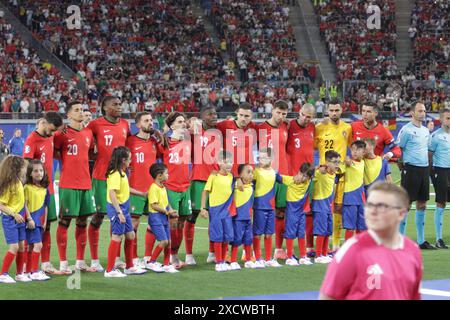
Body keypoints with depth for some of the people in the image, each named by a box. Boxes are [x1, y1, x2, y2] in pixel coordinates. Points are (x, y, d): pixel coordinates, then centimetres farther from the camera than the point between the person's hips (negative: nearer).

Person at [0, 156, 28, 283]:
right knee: (14, 247, -11)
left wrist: (26, 217, 12)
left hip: (19, 219, 8)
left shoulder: (19, 183, 7)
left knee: (21, 246, 10)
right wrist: (14, 214, -23)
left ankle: (20, 274, 19)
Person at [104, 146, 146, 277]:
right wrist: (119, 212, -28)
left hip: (124, 208, 10)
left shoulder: (122, 173, 13)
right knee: (117, 237, -6)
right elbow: (112, 193, -25)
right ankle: (110, 270, -1)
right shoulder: (115, 174, -18)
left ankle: (129, 267, 26)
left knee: (130, 235, 16)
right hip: (117, 208, -10)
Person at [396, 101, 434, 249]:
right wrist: (403, 167, -7)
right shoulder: (406, 130, -9)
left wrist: (427, 165, 17)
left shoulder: (426, 131, 14)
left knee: (422, 204, 9)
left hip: (424, 169, 7)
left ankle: (421, 240, 15)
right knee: (406, 204, -5)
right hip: (411, 169, -7)